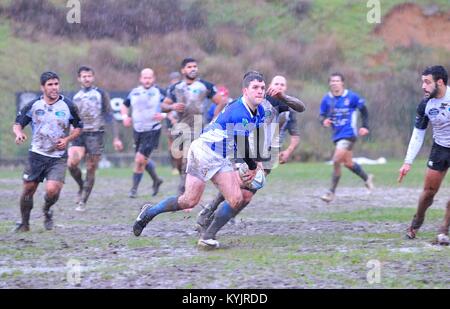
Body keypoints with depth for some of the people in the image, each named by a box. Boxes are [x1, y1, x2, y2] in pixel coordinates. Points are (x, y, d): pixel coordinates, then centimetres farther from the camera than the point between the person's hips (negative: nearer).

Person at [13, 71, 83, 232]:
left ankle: (47, 211, 16)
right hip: (36, 154, 1)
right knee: (28, 189, 3)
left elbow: (78, 127, 9)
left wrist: (67, 139, -8)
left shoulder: (68, 106, -3)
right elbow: (17, 124, 5)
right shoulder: (33, 105, -1)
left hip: (58, 157, -1)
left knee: (52, 190, -18)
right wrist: (19, 133, -18)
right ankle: (24, 223, 23)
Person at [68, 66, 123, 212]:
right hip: (79, 134, 2)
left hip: (95, 134, -2)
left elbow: (110, 116, 1)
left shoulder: (101, 94, 3)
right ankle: (81, 186, 8)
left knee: (91, 169, -1)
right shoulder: (76, 97, 12)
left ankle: (83, 202, 8)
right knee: (72, 163, -19)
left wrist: (116, 138, -5)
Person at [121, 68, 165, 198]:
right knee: (143, 160, 13)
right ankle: (156, 180, 38)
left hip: (152, 131, -5)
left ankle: (134, 189, 3)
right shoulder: (134, 92, 6)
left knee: (140, 160, -11)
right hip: (138, 130, 5)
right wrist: (125, 117, 0)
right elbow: (124, 105, 19)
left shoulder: (159, 92, -7)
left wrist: (164, 115, -21)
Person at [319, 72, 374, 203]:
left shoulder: (351, 97, -9)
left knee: (336, 161, -16)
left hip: (348, 134, -6)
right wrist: (324, 121, -16)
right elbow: (322, 115, 7)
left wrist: (365, 126, -4)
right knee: (348, 163, 15)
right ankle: (367, 178, 42)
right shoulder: (326, 99, 2)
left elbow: (363, 109, 3)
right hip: (337, 135, 6)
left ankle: (331, 192, -8)